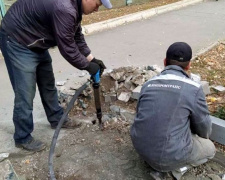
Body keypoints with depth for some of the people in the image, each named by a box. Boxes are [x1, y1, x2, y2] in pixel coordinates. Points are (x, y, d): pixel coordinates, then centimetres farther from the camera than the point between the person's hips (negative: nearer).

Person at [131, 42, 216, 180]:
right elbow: (204, 129, 0)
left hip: (140, 148, 5)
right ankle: (174, 169, 4)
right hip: (170, 154, -5)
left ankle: (162, 165, 12)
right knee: (209, 148, 24)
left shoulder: (148, 84, 3)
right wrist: (202, 136, 27)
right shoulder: (193, 88, -12)